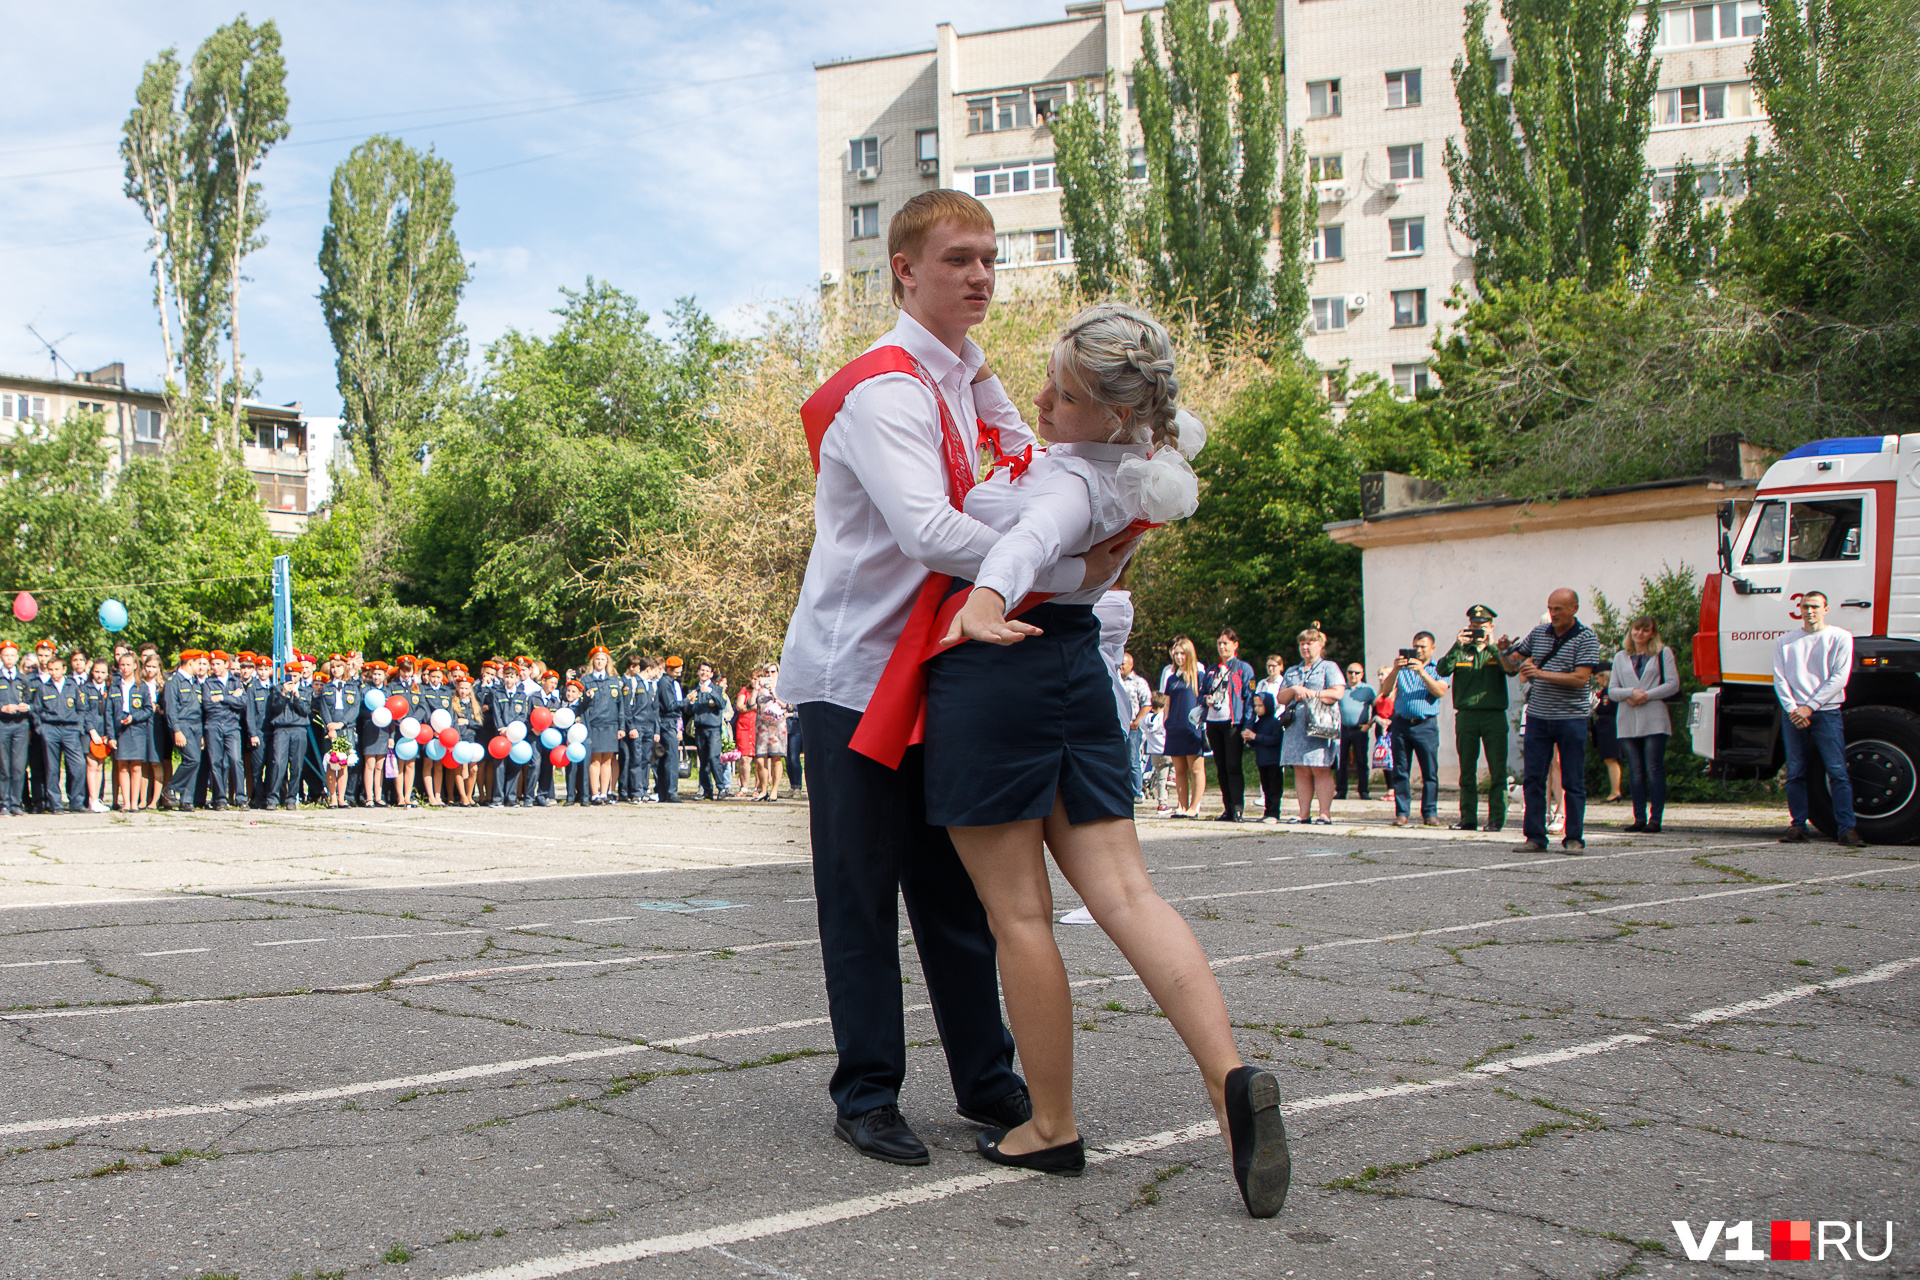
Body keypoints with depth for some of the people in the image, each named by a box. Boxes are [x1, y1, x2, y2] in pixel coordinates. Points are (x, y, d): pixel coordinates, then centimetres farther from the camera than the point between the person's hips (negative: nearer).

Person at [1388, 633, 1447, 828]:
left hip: (1426, 725, -2)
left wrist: (1421, 671, -18)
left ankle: (1430, 814, 1)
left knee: (1430, 772, -4)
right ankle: (1402, 813, 3)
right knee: (1400, 772, 0)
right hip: (1401, 723, 2)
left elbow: (1440, 692, -8)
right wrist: (1395, 670, -13)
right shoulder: (1403, 666, 16)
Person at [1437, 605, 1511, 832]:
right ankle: (1468, 818, 9)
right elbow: (1442, 670, -3)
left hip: (1494, 715, -1)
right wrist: (1457, 646, -13)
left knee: (1497, 770, -4)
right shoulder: (1461, 651, 13)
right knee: (1467, 770, 4)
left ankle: (1496, 818, -1)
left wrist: (1491, 646, -13)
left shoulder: (1498, 650, 12)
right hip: (1466, 715, 1)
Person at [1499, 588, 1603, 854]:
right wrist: (1504, 652, -6)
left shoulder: (1586, 638, -4)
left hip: (1571, 719, -4)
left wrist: (1541, 674, -20)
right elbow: (1513, 664, 16)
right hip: (1538, 716, 4)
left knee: (1573, 782, 1)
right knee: (1533, 779, 1)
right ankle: (1535, 836, 6)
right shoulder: (1539, 633, 9)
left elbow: (1581, 678, -15)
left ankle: (1574, 838, 9)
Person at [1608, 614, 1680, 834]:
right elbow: (1612, 690, 12)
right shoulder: (1620, 657, 17)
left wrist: (1647, 695, -11)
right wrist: (1630, 693, -8)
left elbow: (1673, 684, 0)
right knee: (1635, 771, 3)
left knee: (1654, 769, -7)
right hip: (1628, 722, 3)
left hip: (1654, 720, -3)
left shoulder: (1663, 654, 8)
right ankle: (1640, 818, 6)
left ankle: (1655, 818, -5)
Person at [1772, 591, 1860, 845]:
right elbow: (1779, 678, 8)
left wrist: (1810, 707, -8)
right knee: (1795, 773, 1)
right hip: (1793, 714, 3)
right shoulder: (1785, 641, 15)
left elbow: (1839, 678, -2)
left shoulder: (1840, 637, 6)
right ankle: (1798, 826, 5)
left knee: (1838, 772, -8)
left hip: (1826, 712, -2)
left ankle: (1846, 828, -9)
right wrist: (1792, 708, -8)